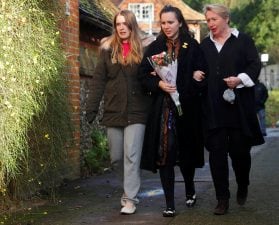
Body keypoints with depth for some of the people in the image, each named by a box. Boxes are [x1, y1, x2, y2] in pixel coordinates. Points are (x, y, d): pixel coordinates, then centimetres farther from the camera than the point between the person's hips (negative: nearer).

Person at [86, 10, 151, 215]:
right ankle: (132, 183, 34)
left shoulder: (142, 49, 2)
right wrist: (93, 108, -1)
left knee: (132, 156, -7)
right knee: (116, 158, 10)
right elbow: (99, 80, 3)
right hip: (113, 111, 3)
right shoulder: (108, 49, 5)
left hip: (136, 111, -3)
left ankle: (130, 199, -2)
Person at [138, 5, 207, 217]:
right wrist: (159, 84, -15)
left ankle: (190, 189, 36)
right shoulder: (154, 47, 8)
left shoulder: (192, 47, 3)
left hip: (187, 108, -1)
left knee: (186, 151, 8)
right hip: (162, 109, 1)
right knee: (164, 153, -4)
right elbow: (143, 75, 4)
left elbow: (202, 75, 0)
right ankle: (170, 204, 1)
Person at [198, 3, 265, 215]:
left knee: (240, 150, 2)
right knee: (217, 152, -1)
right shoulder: (205, 45, 15)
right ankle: (222, 199, 5)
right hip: (213, 108, 3)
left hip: (238, 106, -3)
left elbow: (255, 65, -3)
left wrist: (240, 79, -18)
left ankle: (243, 186, 30)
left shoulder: (243, 40, 4)